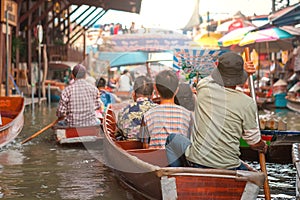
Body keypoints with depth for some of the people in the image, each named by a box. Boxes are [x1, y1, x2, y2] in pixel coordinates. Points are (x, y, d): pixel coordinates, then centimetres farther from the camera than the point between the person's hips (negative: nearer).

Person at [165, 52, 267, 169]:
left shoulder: (204, 88, -5)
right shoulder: (247, 103, -10)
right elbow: (254, 143, 1)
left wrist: (242, 69, 23)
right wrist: (263, 147, 24)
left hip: (196, 161, 0)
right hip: (229, 167, 1)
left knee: (172, 138, 27)